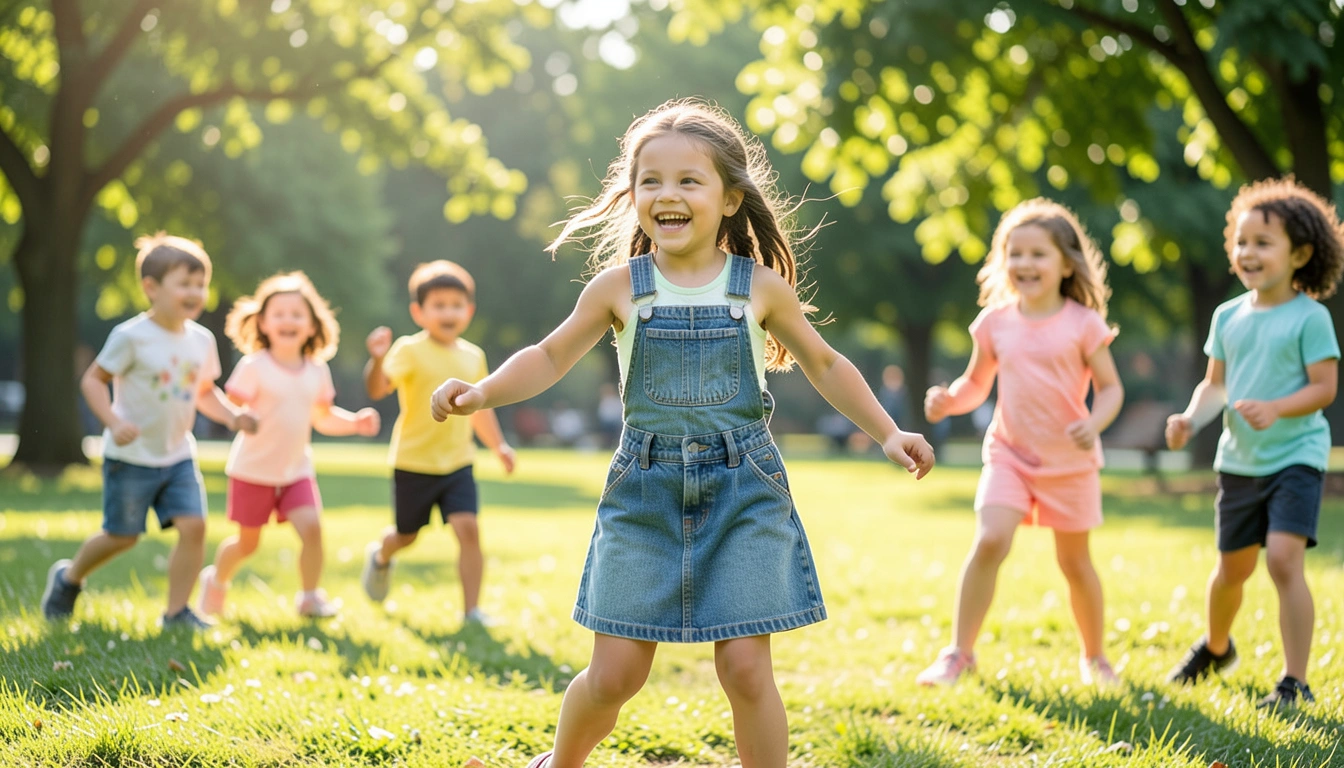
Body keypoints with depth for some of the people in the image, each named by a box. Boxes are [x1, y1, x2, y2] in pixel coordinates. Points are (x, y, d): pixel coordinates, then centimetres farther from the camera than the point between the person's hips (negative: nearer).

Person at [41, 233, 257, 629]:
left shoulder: (202, 340, 3)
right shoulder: (131, 337, -16)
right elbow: (92, 379, -12)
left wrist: (233, 416, -3)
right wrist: (114, 422, -26)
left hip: (178, 455, 5)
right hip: (131, 457, -5)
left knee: (193, 525, -10)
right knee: (122, 536, 5)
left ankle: (177, 611, 3)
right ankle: (69, 578, 34)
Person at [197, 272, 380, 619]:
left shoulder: (317, 371, 1)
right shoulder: (254, 367, -14)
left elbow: (322, 418, 12)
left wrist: (355, 422, -3)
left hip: (297, 471, 3)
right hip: (253, 471, -3)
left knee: (311, 526, -17)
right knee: (247, 542, 9)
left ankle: (310, 597, -1)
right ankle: (216, 581, 40)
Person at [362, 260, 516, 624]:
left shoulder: (473, 357, 5)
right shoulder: (410, 351, -13)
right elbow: (377, 389, -29)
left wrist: (499, 445, 16)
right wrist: (378, 360, -48)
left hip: (457, 462, 3)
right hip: (413, 463, -3)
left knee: (468, 529, -15)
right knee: (407, 535, 15)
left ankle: (471, 609, -7)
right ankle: (380, 556, 51)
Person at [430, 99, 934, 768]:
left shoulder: (761, 286, 1)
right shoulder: (619, 286, 0)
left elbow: (824, 366, 14)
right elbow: (551, 358, 8)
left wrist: (888, 434, 7)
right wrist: (482, 392, -8)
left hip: (743, 488, 0)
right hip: (645, 488, 0)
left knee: (745, 667, -6)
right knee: (614, 674, 2)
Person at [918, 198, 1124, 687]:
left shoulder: (1083, 323, -8)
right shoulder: (995, 322, 0)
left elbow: (1110, 388, -5)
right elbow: (977, 382, 10)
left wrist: (1094, 425, -25)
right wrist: (949, 399, -12)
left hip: (1069, 460, -1)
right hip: (1009, 454, 1)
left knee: (1074, 561, 10)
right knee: (990, 540, -19)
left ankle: (1095, 658, 32)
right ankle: (959, 653, -9)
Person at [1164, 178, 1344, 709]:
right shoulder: (1228, 316, 5)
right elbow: (1216, 383, 10)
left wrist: (1276, 409, -30)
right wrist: (1191, 419, -9)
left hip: (1296, 456, -5)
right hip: (1239, 460, 5)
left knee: (1283, 558, -20)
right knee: (1232, 567, 15)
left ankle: (1295, 681, -10)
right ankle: (1216, 646, 44)